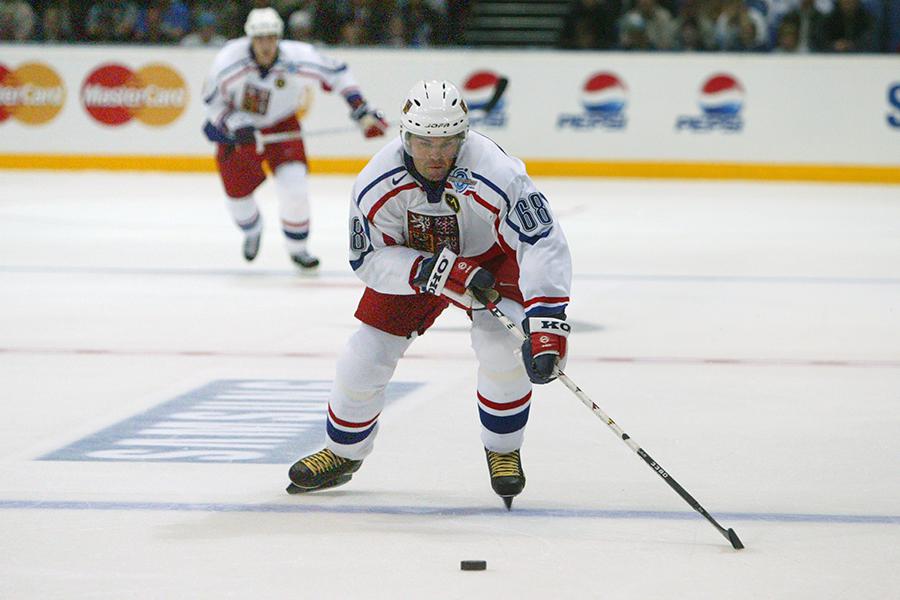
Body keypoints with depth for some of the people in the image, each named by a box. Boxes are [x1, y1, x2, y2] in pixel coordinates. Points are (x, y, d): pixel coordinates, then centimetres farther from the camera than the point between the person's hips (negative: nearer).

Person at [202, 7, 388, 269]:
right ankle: (252, 231, 42)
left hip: (280, 125, 0)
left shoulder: (298, 58, -26)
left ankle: (297, 247, 5)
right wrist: (236, 126, -28)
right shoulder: (229, 59, -27)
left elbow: (337, 74, -11)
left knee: (293, 185, -18)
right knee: (237, 193, 5)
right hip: (235, 128, 0)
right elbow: (212, 102, -13)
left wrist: (362, 112, -17)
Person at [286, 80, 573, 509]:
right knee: (366, 356, -2)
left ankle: (503, 451, 0)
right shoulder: (376, 184, -29)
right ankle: (342, 453, 26)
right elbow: (368, 260, -22)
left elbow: (543, 246, -42)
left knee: (502, 344, -26)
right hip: (409, 261, 2)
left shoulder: (496, 176, -38)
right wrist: (440, 271, -38)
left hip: (491, 256, -2)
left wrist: (546, 328, -52)